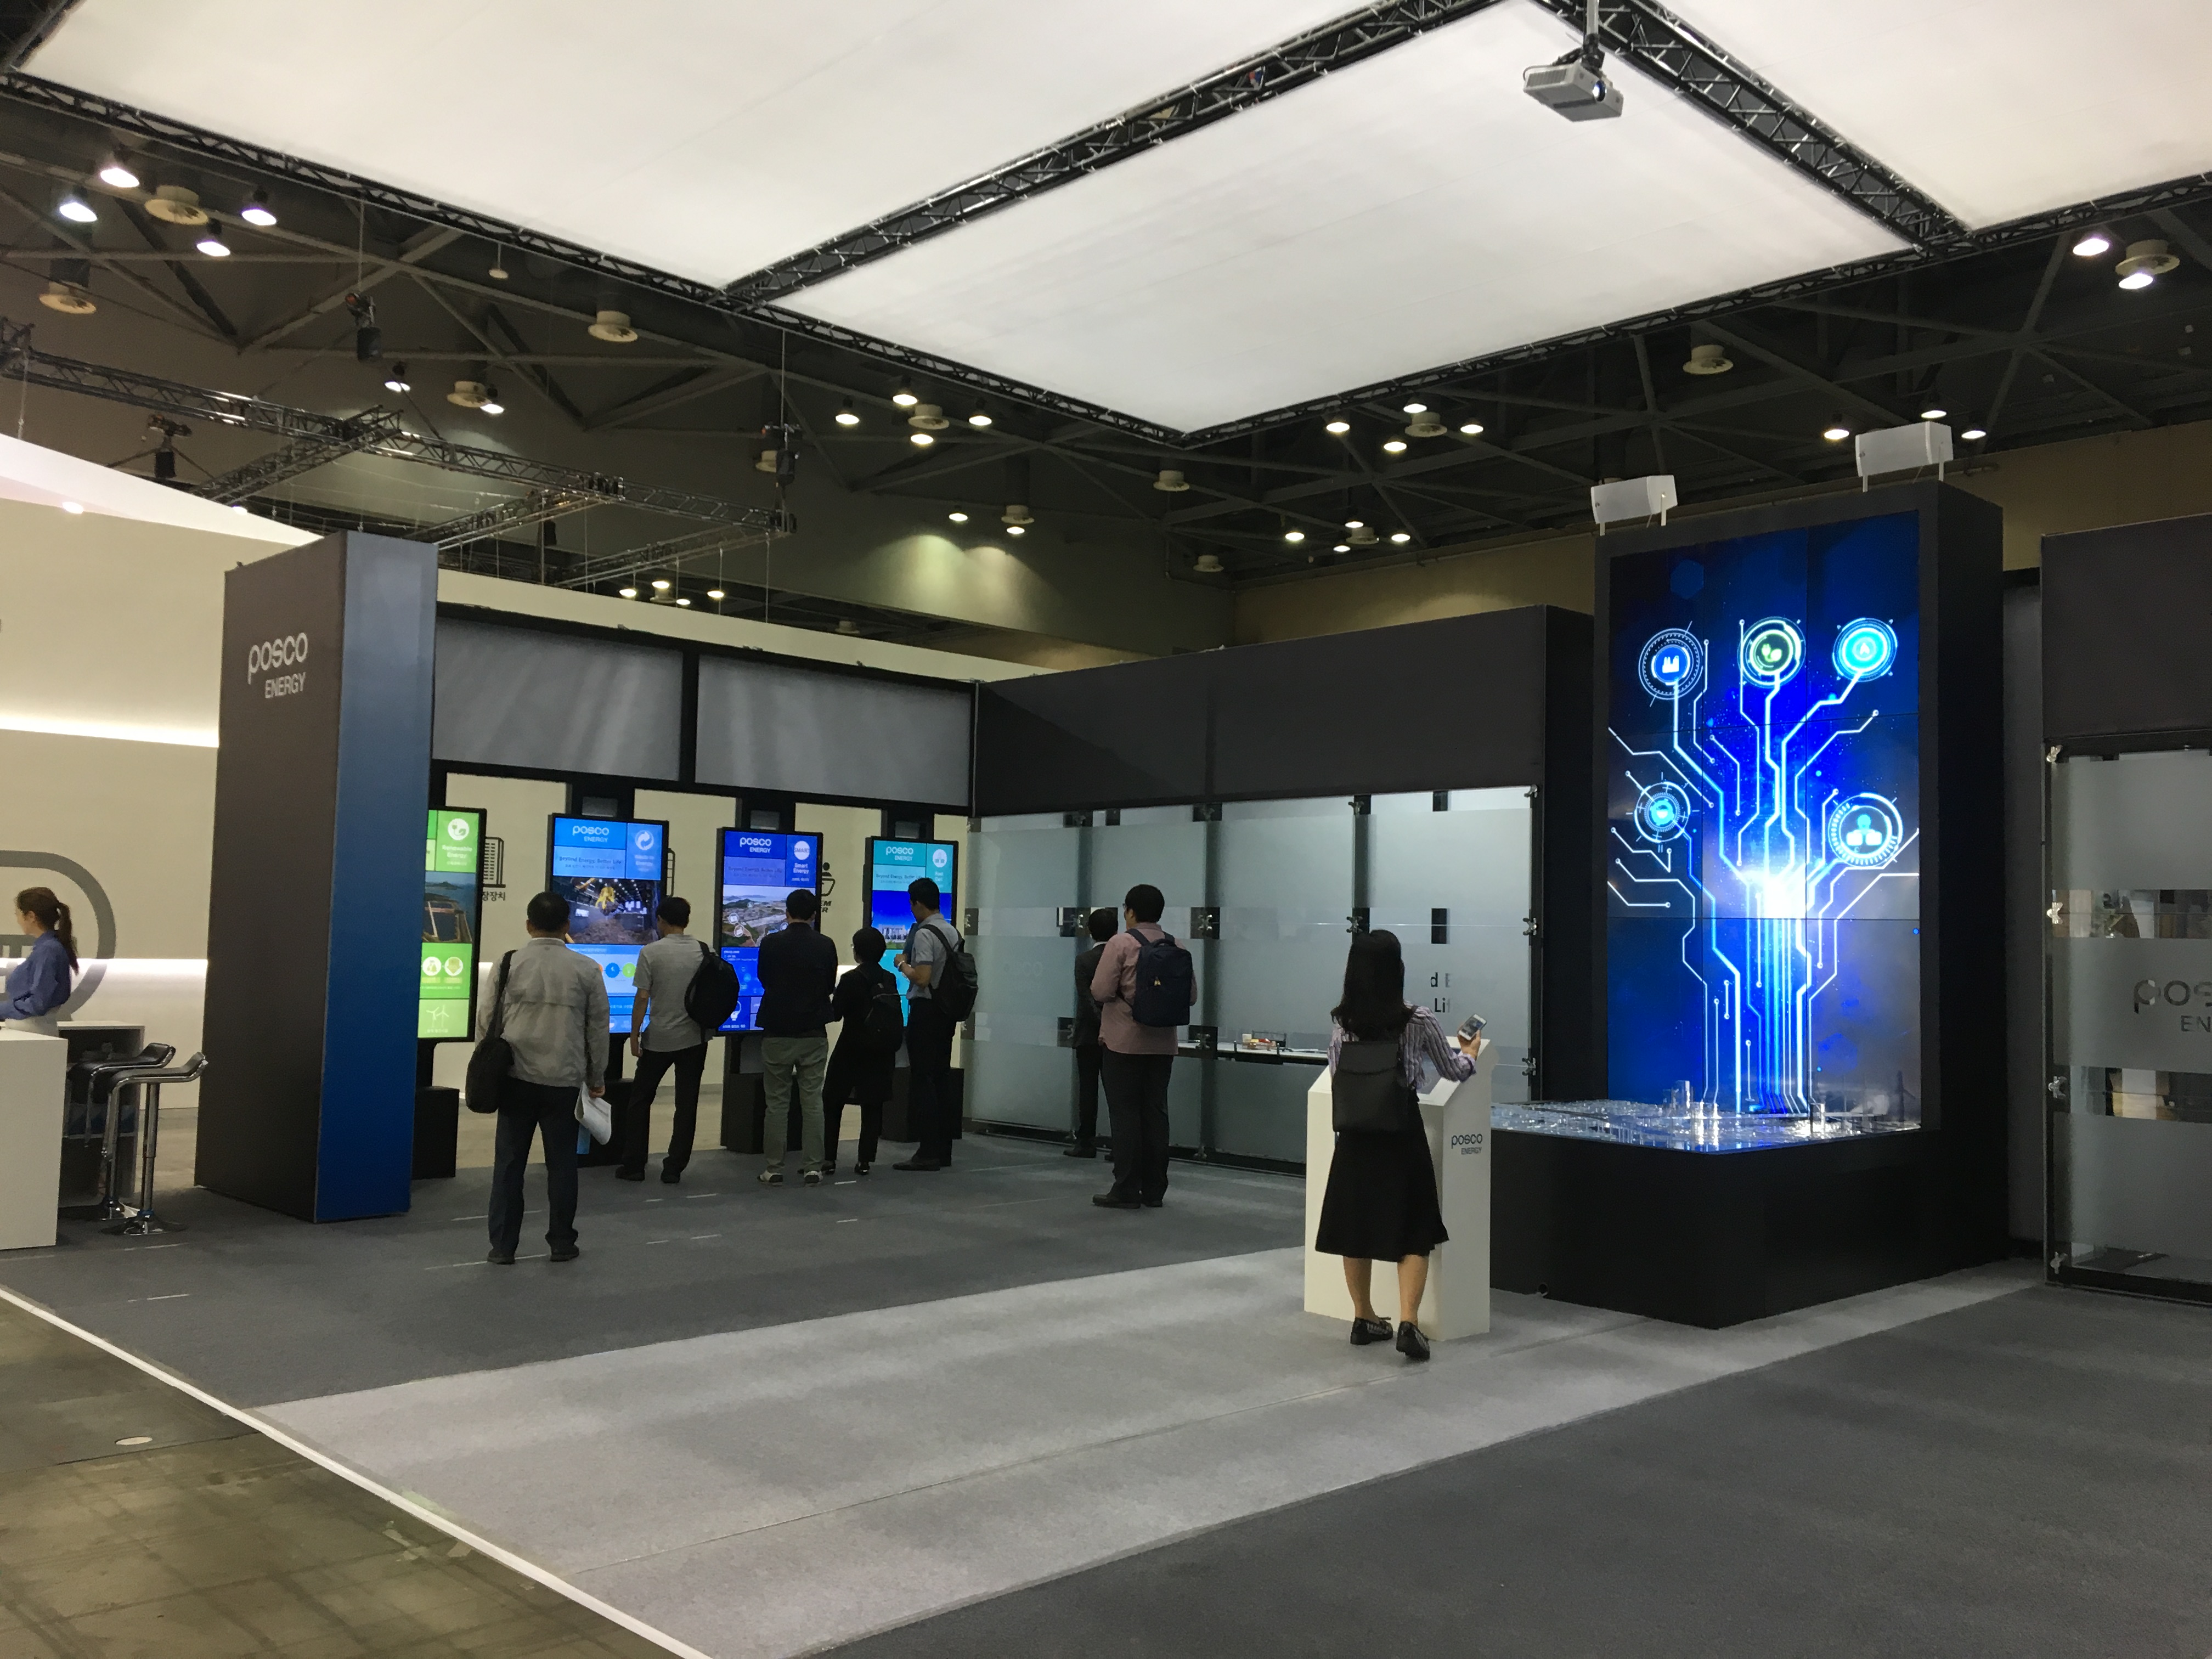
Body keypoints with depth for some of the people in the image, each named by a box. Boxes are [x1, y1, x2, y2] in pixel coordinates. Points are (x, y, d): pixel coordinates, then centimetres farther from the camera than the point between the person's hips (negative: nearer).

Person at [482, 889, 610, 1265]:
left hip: (517, 1078, 0)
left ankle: (502, 1246, 10)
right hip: (565, 1080, 0)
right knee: (561, 1164, 9)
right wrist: (597, 1079, 15)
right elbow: (598, 1028, 3)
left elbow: (486, 1021, 3)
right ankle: (562, 1244, 15)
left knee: (509, 1163, 7)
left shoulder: (509, 964, -2)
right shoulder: (586, 969, -2)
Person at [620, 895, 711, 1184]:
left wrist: (634, 1036, -1)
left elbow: (642, 999, -10)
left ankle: (633, 1165, 13)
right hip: (694, 1039, 2)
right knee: (686, 1103, 6)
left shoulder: (651, 953, -9)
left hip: (658, 1039, -2)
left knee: (640, 1099, 12)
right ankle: (674, 1168, 7)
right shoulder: (704, 952, -1)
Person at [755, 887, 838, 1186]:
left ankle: (774, 1169, 7)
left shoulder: (771, 943, -7)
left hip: (778, 1033, -1)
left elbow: (763, 980, 9)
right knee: (813, 1102, 7)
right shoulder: (825, 946, -3)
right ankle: (812, 1167, 7)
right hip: (814, 1034, 1)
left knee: (777, 1103, 5)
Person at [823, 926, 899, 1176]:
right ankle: (865, 1160, 5)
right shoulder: (889, 979, 2)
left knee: (832, 1102, 9)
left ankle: (829, 1159, 6)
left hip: (852, 1049, -4)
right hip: (882, 1051, 4)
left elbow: (836, 1013, -10)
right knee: (872, 1105, 8)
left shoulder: (851, 979, -14)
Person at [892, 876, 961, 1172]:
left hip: (925, 1011, -9)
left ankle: (928, 1153, -7)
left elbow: (922, 978, -22)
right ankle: (944, 1152, 15)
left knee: (922, 1079, -5)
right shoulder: (953, 932, 12)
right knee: (942, 1078, 12)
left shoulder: (924, 934, -15)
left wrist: (903, 965, -5)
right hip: (947, 1010, 9)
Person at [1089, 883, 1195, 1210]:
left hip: (1124, 1042, -5)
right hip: (1163, 1044, 5)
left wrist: (1125, 995, 6)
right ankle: (1154, 1190, 14)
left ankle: (1126, 1189, 2)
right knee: (1156, 1114, 10)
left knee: (1125, 1114, 1)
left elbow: (1100, 991, -15)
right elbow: (1191, 994, 4)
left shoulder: (1121, 944, -11)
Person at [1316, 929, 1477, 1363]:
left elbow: (1338, 1079, 7)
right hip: (1402, 1135, -3)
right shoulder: (1418, 1022, -10)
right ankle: (1408, 1323, -6)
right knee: (1414, 1234, 6)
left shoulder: (1340, 1022, -4)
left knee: (1355, 1229, 13)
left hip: (1355, 1136, 3)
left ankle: (1364, 1319, 23)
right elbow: (1453, 1070, 5)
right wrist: (1469, 1053, 26)